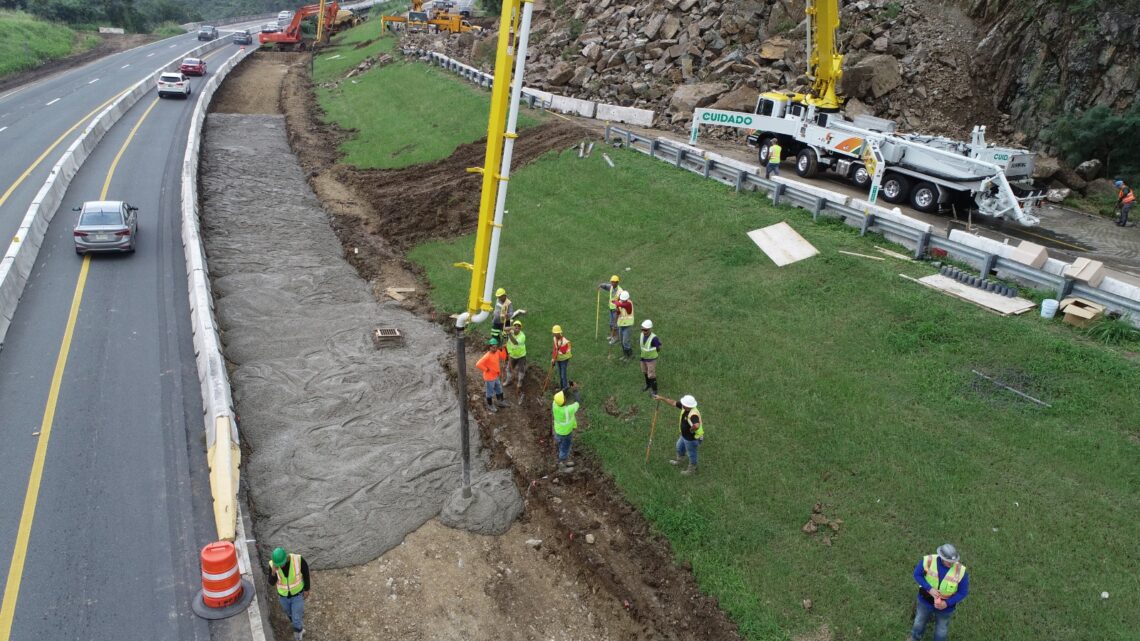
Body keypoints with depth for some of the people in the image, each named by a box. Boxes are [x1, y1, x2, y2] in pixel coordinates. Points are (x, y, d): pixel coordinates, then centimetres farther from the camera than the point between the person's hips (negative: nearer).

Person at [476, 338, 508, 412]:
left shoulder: (497, 352, -8)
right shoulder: (487, 356, -31)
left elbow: (503, 357, 7)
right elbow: (478, 364, -36)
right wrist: (486, 369, -25)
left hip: (496, 376, 8)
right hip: (489, 378, -8)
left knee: (499, 390, 25)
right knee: (490, 392, 13)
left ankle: (500, 401, 48)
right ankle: (490, 406, 32)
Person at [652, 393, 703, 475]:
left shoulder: (693, 414, -43)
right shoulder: (684, 407, -16)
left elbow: (696, 426, -62)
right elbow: (674, 403, -1)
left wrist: (691, 430, -41)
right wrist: (662, 398, -1)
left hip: (691, 438, -9)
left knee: (691, 454, 19)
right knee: (679, 447, 33)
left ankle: (692, 469, 46)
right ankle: (679, 460, 62)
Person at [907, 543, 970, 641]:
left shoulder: (960, 571, -32)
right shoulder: (928, 560, -30)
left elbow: (963, 592, -17)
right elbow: (917, 574, -13)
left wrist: (947, 603, -26)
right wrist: (929, 588, -27)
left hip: (945, 606, -2)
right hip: (926, 600, 2)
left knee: (942, 628, 25)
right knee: (920, 620, 29)